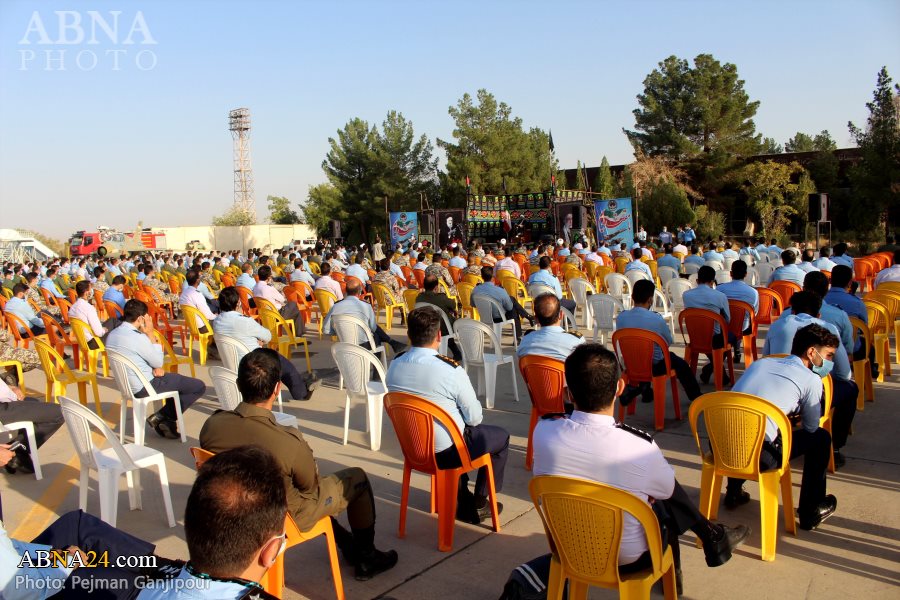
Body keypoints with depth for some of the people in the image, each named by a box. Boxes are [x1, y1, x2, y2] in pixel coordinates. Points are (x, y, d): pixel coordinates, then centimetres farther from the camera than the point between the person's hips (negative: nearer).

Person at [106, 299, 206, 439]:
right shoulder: (138, 338, -26)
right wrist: (150, 334, -10)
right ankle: (160, 417, 3)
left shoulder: (112, 334, 1)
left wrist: (154, 368, -1)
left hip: (128, 384, 9)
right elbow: (158, 362, -13)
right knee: (199, 387, -5)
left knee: (175, 379, 30)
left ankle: (166, 421, 20)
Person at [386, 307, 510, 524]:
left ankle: (461, 500, 36)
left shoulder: (395, 365, -9)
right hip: (447, 452, -6)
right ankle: (478, 503, 25)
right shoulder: (451, 369, -26)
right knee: (501, 436, 18)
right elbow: (475, 418, -15)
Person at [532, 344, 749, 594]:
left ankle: (710, 536, 38)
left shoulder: (544, 432, -23)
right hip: (626, 560, -3)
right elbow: (667, 489, -6)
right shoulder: (639, 447, -28)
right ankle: (713, 538, 41)